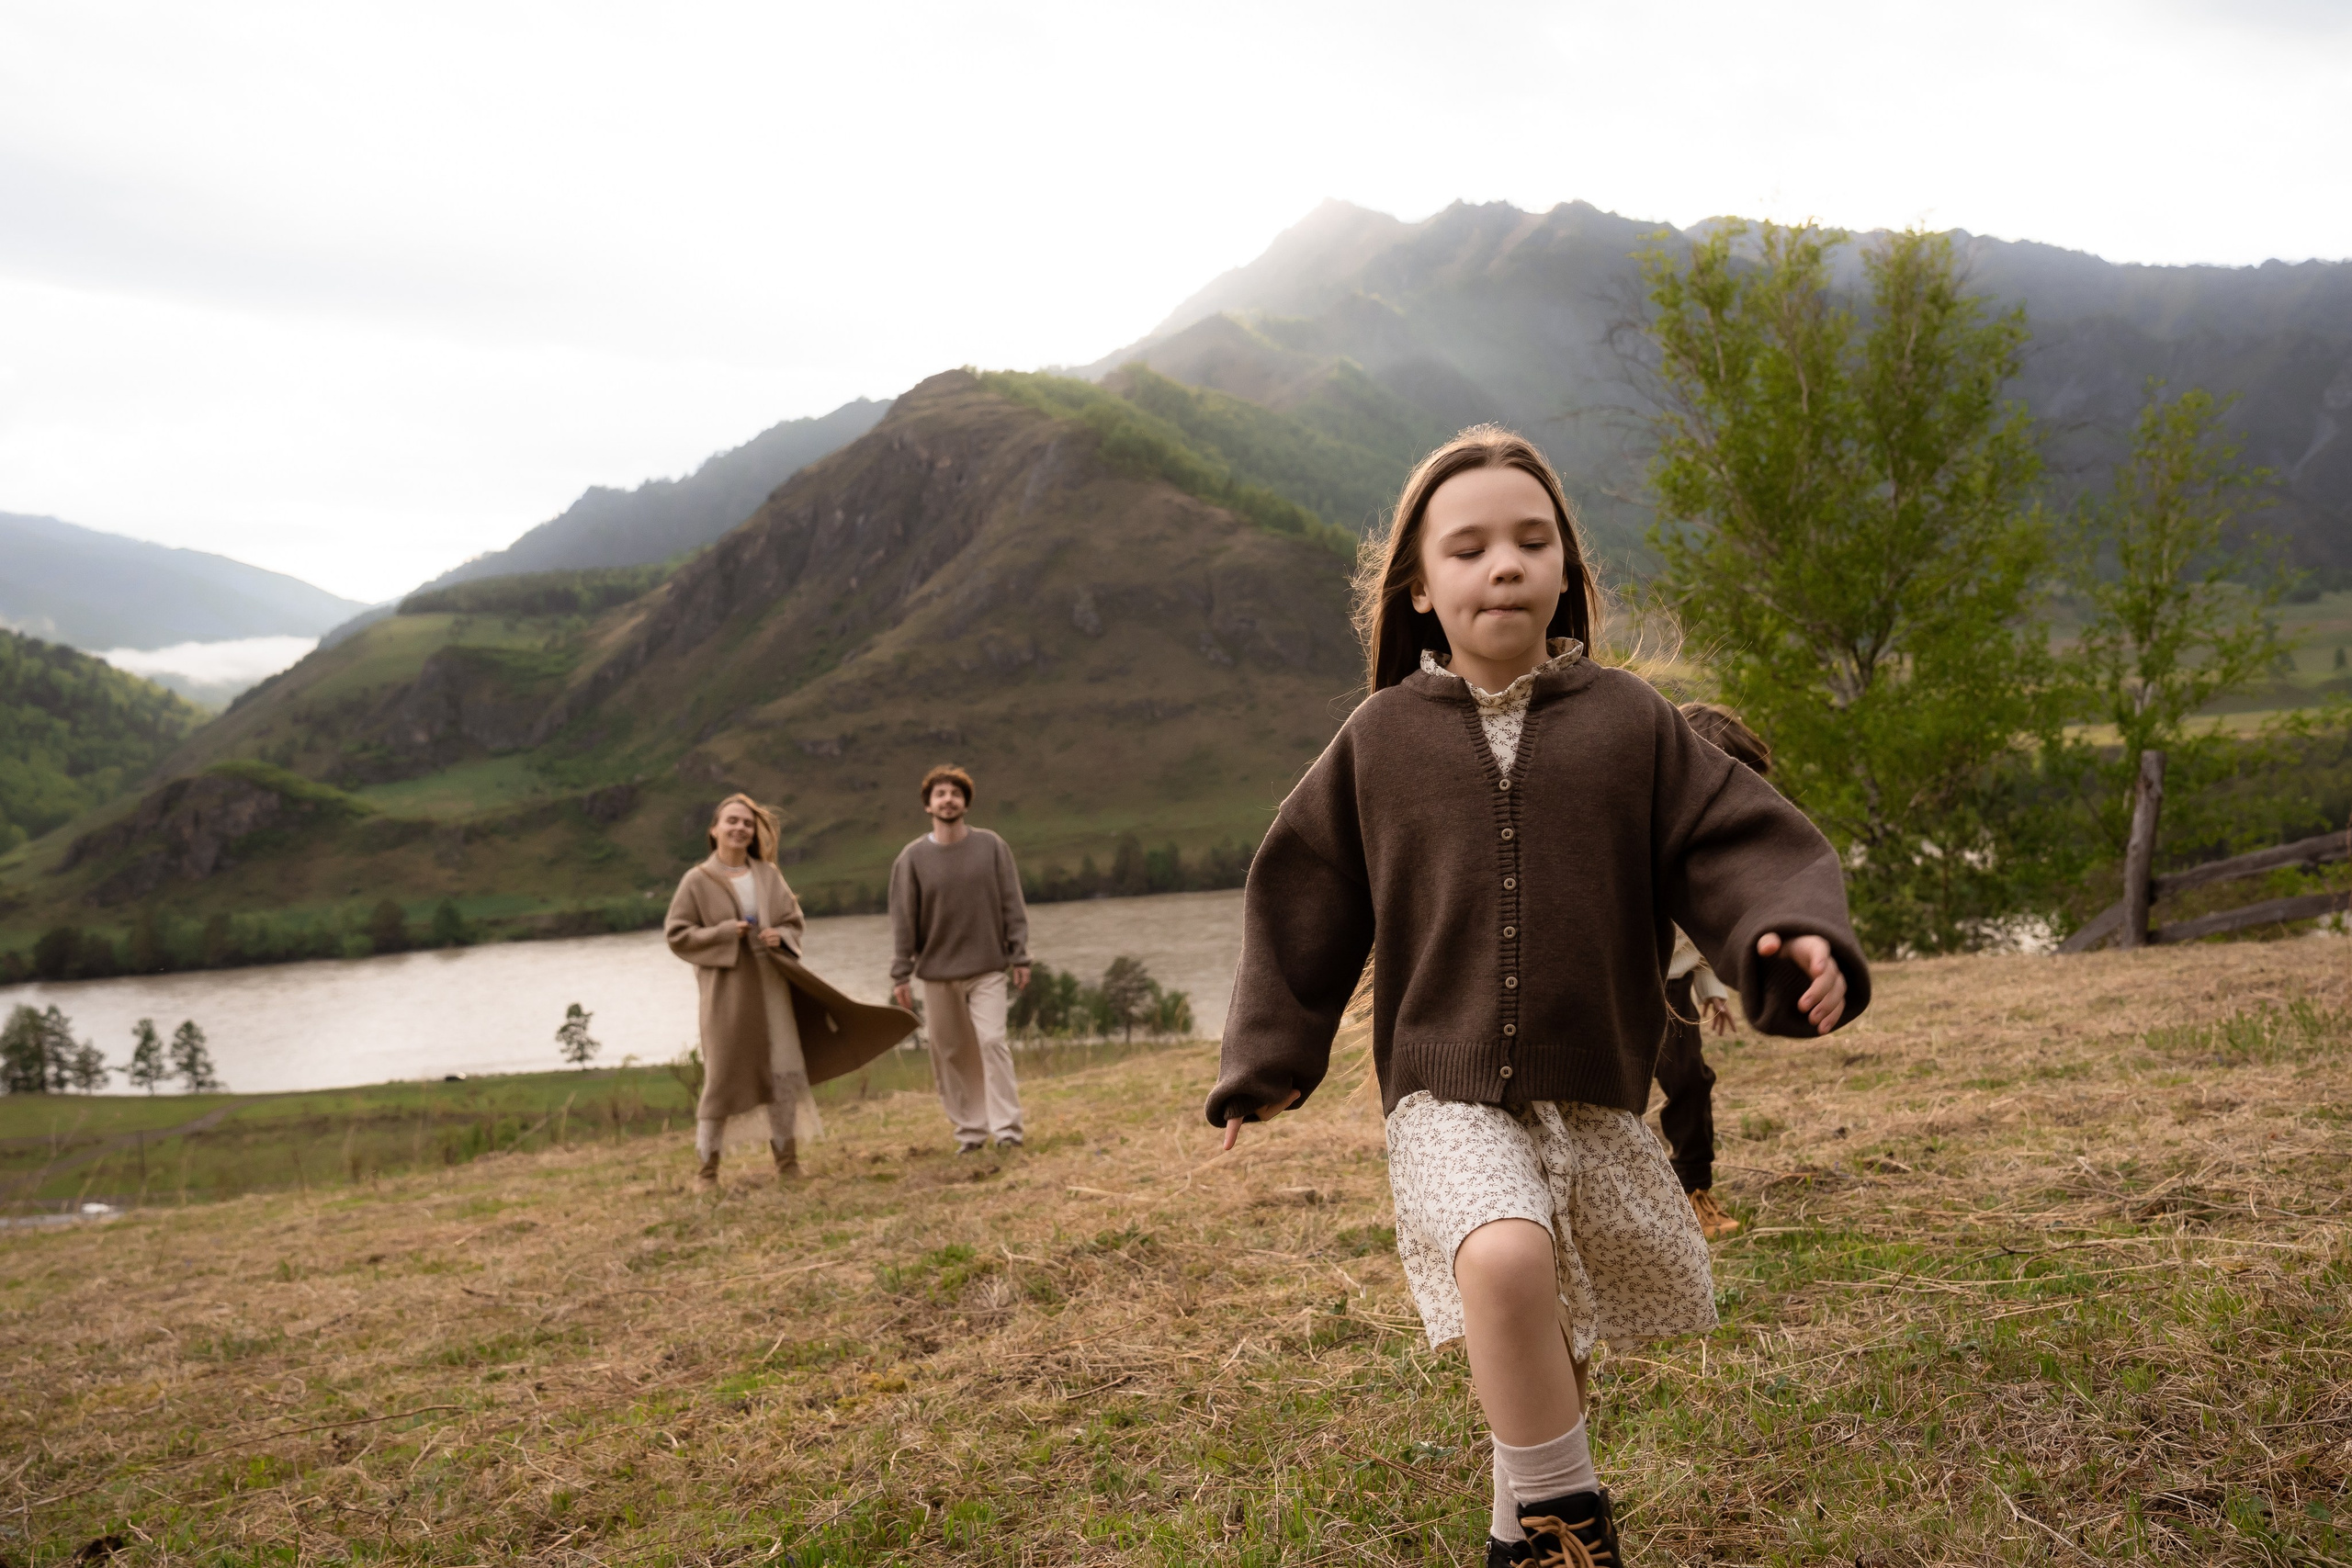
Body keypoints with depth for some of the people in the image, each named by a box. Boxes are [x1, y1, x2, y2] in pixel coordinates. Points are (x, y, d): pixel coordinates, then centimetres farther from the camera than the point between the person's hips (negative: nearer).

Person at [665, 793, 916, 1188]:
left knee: (785, 1074, 5)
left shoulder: (768, 875, 7)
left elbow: (795, 921, 14)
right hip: (726, 991, -4)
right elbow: (675, 934, -3)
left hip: (771, 985, 4)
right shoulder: (697, 881, -3)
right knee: (722, 1078, -1)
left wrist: (780, 937, -8)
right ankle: (707, 1167, 10)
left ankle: (787, 1163, 17)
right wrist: (723, 933, -15)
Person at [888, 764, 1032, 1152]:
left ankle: (1007, 1127, -8)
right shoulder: (913, 857, -1)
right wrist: (901, 974, -3)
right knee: (950, 1053, 6)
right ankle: (969, 1130, 17)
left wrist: (1019, 956, -3)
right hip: (937, 973, 1)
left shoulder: (992, 847, 0)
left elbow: (1012, 904, 2)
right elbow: (903, 919, 0)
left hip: (988, 968, -1)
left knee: (992, 1040, -13)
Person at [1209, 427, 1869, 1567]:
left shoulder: (1629, 720, 1)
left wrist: (1795, 939, -25)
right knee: (1504, 1262, -32)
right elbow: (1304, 899, 10)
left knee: (1554, 1348, 16)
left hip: (1594, 1096, 2)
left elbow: (1734, 846, -4)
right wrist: (1268, 1062, 9)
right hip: (1448, 1096, -2)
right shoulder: (1382, 738, 2)